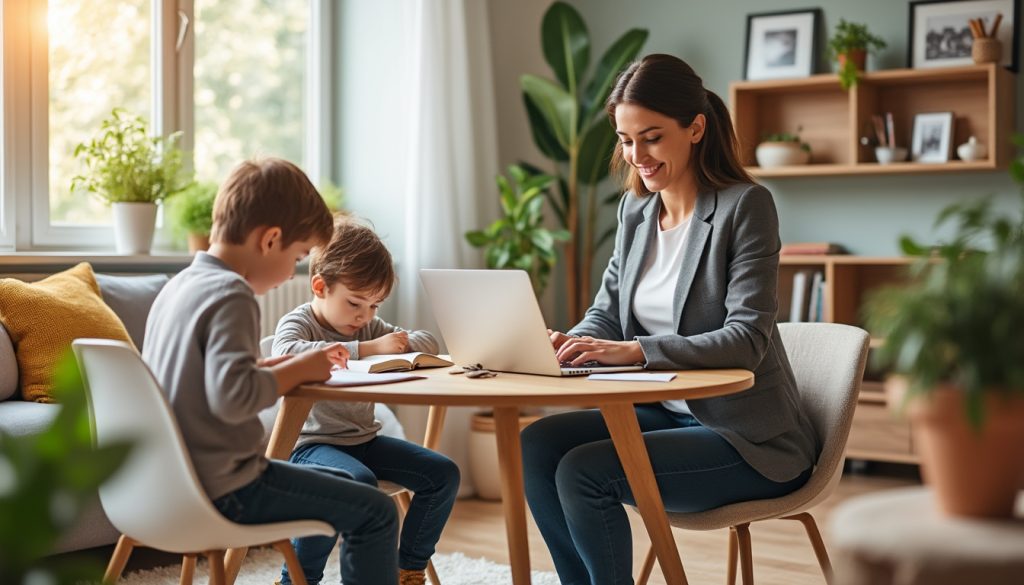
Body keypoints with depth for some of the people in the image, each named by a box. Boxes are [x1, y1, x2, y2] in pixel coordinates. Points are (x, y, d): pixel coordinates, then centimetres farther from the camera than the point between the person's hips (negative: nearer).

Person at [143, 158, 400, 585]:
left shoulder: (179, 286, 9)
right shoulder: (231, 297, -19)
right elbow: (232, 397, -32)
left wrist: (290, 362, 11)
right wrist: (297, 371, -16)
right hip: (224, 488, -10)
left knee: (339, 484, 26)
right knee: (375, 512, -5)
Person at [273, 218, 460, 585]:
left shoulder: (370, 326, 13)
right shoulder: (297, 323, -8)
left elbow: (429, 341, 16)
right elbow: (286, 354, -32)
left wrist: (402, 342, -10)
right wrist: (366, 348, -32)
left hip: (364, 440, 8)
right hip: (311, 444, -7)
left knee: (443, 473, -3)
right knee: (359, 481, -36)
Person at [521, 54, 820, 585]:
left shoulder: (744, 206, -13)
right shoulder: (636, 209, 8)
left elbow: (747, 338, -21)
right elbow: (606, 312, 9)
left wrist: (637, 350, -33)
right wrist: (568, 342, -15)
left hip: (747, 439, -7)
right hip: (665, 414, 7)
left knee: (582, 472, -23)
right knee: (537, 446, -12)